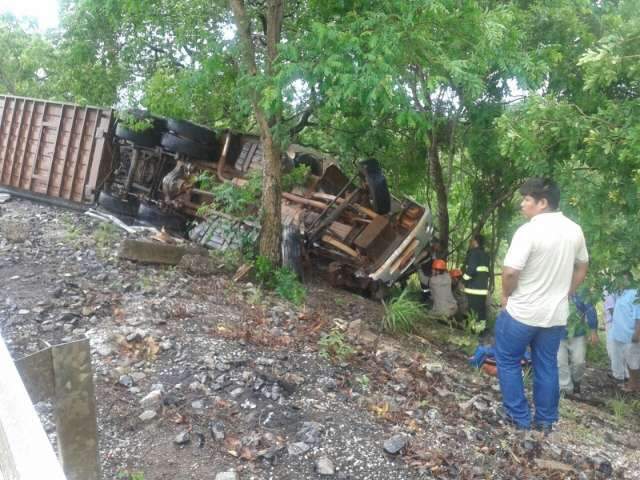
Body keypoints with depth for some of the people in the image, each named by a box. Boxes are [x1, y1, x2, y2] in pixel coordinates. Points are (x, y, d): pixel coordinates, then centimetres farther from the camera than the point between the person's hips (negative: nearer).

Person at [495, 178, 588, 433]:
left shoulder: (529, 231, -21)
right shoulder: (574, 230, 2)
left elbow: (510, 272, -24)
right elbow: (581, 269, 14)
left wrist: (507, 295, -6)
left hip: (521, 312, -6)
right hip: (556, 314, 6)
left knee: (508, 362, 11)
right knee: (547, 366, 17)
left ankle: (519, 417, 15)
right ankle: (545, 420, 25)